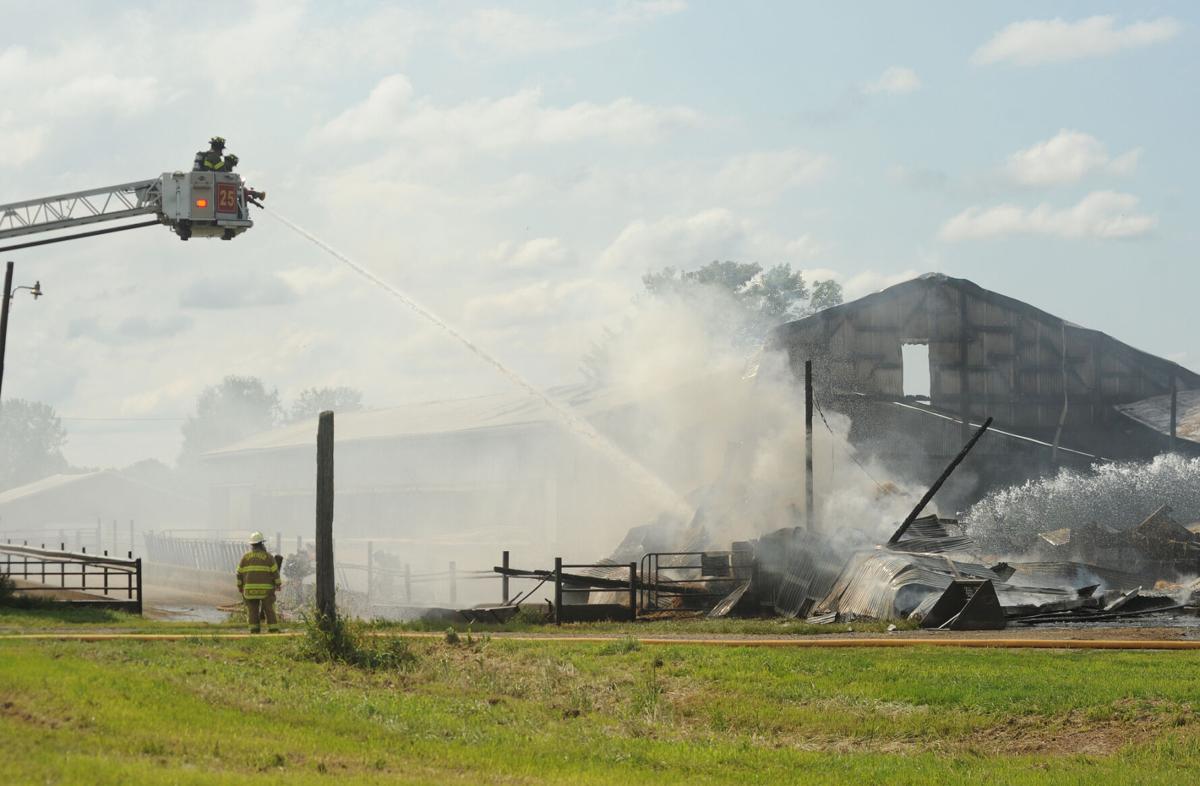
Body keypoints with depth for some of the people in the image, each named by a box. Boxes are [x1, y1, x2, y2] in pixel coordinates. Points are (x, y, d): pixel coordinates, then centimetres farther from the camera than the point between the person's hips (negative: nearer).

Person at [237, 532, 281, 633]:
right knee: (269, 610, 1)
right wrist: (278, 584, 6)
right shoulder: (267, 556, -2)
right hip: (266, 589, -2)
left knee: (253, 611, 4)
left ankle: (254, 630, 0)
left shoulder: (245, 556, 5)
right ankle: (274, 630, -1)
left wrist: (240, 586, 14)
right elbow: (275, 571, -3)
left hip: (250, 588, 2)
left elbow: (239, 572, 6)